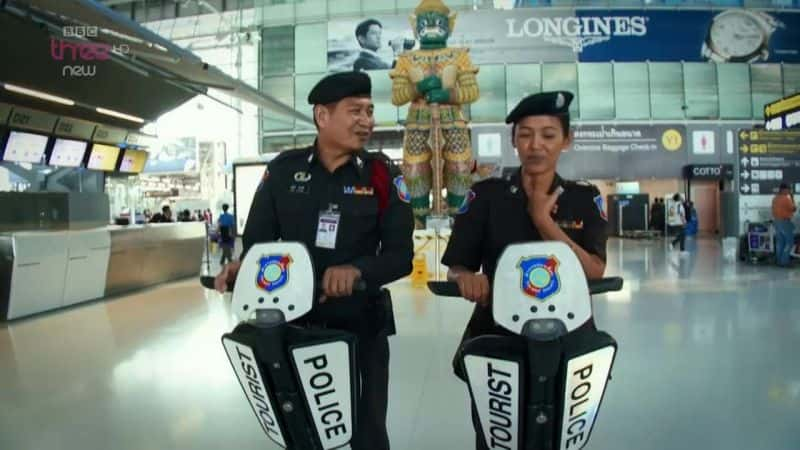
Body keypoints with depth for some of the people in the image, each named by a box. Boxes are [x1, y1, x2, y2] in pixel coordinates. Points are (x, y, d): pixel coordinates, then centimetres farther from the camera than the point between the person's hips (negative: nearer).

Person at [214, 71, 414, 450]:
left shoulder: (382, 175, -5)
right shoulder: (283, 170, -1)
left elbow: (401, 255, -10)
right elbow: (258, 238, 2)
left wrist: (356, 270, -29)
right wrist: (243, 268, -20)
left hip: (360, 326, -1)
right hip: (293, 323, 2)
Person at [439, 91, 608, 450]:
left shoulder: (585, 199, 2)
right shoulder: (486, 195, -1)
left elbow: (594, 273, -11)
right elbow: (456, 267, -3)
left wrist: (543, 221, -16)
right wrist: (467, 278, -26)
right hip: (495, 341, -1)